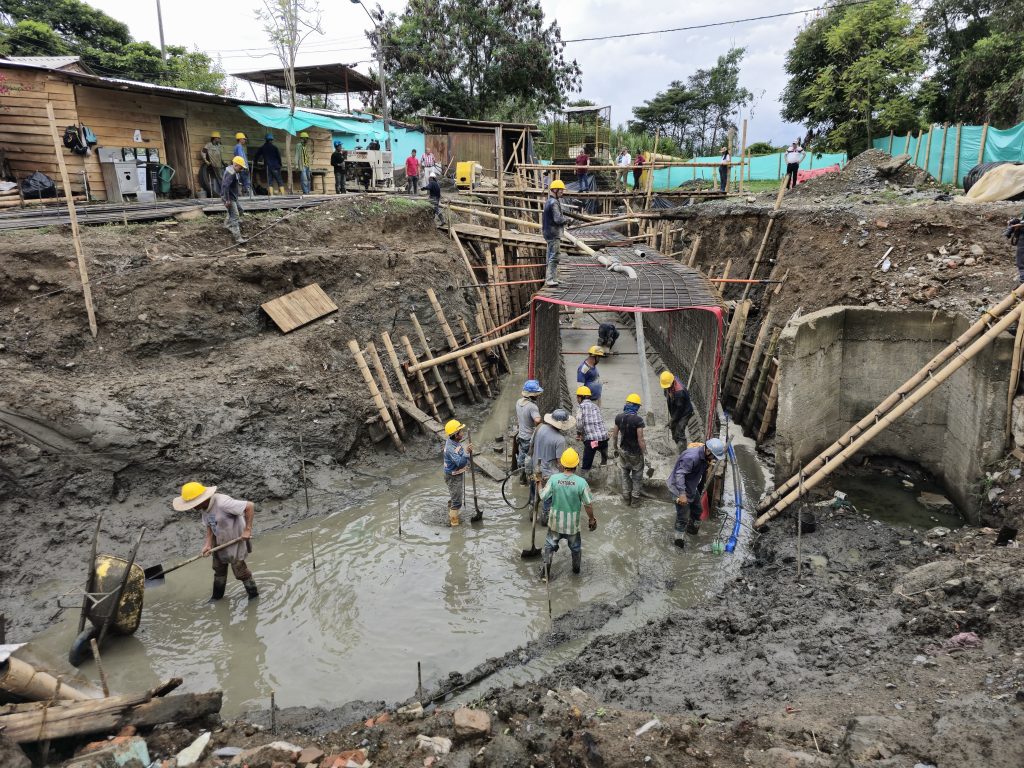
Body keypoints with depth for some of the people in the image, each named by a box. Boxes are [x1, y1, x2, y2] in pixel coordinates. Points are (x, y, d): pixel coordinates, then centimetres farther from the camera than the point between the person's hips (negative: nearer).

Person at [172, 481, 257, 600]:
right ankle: (217, 595, 39)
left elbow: (250, 506, -34)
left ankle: (253, 594, 24)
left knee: (239, 570, 4)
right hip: (220, 542, 8)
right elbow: (209, 527, 1)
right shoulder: (204, 507, -6)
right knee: (219, 569, 19)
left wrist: (247, 529, -31)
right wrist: (208, 544, -15)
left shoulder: (222, 503, -33)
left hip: (235, 541, -8)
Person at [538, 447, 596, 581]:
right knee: (576, 546, 25)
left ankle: (546, 568, 22)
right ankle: (576, 568, 45)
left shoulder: (553, 478, -20)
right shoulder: (581, 482, -23)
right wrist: (591, 518, 4)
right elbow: (588, 504, -14)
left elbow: (543, 497, -9)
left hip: (555, 521, 0)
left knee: (550, 544, 22)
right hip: (573, 524, 0)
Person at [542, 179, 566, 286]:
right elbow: (558, 219, -24)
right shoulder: (554, 203, -17)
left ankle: (550, 278, 24)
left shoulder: (548, 201, 15)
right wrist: (565, 218, -4)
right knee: (554, 257, -9)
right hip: (554, 233, -10)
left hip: (548, 232, 10)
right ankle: (550, 279, -11)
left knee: (551, 257, 16)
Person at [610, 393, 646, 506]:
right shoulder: (638, 419, -22)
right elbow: (640, 439, -21)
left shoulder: (619, 417, -7)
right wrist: (645, 453, -9)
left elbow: (614, 435, 1)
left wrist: (614, 448, 15)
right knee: (637, 476, 15)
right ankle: (635, 499, 21)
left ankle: (626, 498, 27)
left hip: (623, 451, 4)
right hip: (635, 452, -4)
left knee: (624, 474, 20)